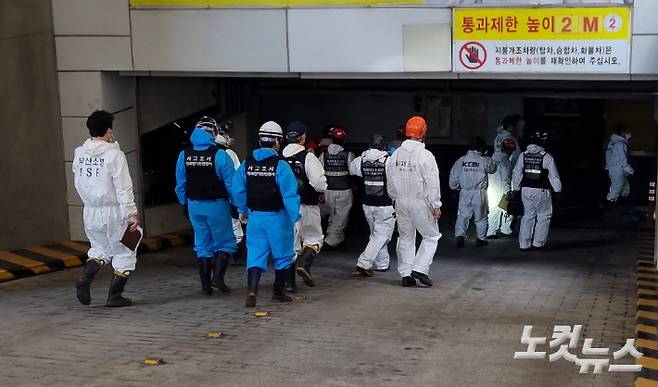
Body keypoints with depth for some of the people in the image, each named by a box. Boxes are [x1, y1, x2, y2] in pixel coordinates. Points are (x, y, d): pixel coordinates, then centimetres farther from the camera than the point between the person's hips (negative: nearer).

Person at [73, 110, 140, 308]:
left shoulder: (79, 153, 3)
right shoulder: (114, 154, -15)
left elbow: (79, 183, 11)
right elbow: (123, 188, -16)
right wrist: (132, 213, -13)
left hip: (89, 212, 6)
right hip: (113, 212, -6)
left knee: (100, 248, 25)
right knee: (124, 254, 10)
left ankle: (84, 279, 3)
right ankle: (114, 296, 11)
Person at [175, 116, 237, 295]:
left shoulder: (184, 155, 2)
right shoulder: (220, 155, -13)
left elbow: (180, 184, 8)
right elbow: (231, 183, -12)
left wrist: (185, 204, 19)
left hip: (194, 205, 5)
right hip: (216, 205, -5)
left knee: (202, 245, 13)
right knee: (225, 242, 7)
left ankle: (205, 284, 14)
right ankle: (217, 276, -8)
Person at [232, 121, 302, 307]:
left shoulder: (246, 163, 1)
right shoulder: (280, 165, -14)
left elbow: (238, 189, 8)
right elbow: (290, 194, -18)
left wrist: (242, 210, 23)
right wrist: (296, 218, -14)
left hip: (255, 217, 4)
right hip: (277, 218, -4)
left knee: (255, 255, 5)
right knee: (282, 255, 14)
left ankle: (251, 293, -12)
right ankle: (278, 292, 24)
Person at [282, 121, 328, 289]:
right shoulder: (308, 157, -13)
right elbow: (319, 183, -20)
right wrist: (321, 191, 2)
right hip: (306, 206, -4)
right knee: (313, 238, 15)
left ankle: (290, 282, 11)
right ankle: (304, 265, -9)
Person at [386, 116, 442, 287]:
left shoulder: (395, 155, 3)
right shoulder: (425, 156, -13)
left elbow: (390, 182, 10)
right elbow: (432, 183, -13)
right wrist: (436, 205, -7)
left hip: (401, 203, 5)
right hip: (420, 203, -5)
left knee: (405, 238, 14)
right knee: (431, 236, 9)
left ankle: (406, 274, 15)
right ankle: (420, 268, -1)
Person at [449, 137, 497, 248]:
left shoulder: (461, 160, 0)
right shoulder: (484, 161, -9)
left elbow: (453, 176, 4)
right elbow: (493, 168, 9)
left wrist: (454, 186, 22)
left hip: (465, 193, 2)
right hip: (479, 193, -2)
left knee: (462, 215, 7)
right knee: (481, 217, 13)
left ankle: (460, 235, -10)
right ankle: (480, 238, 18)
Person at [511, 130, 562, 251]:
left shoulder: (523, 155, 2)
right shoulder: (547, 157, -10)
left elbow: (516, 174, 7)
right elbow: (554, 176, -5)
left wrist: (515, 189, 16)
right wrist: (557, 191, 5)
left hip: (526, 190, 4)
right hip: (541, 191, -4)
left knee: (528, 216, 13)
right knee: (544, 216, 11)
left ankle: (524, 244, 12)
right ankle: (538, 242, 8)